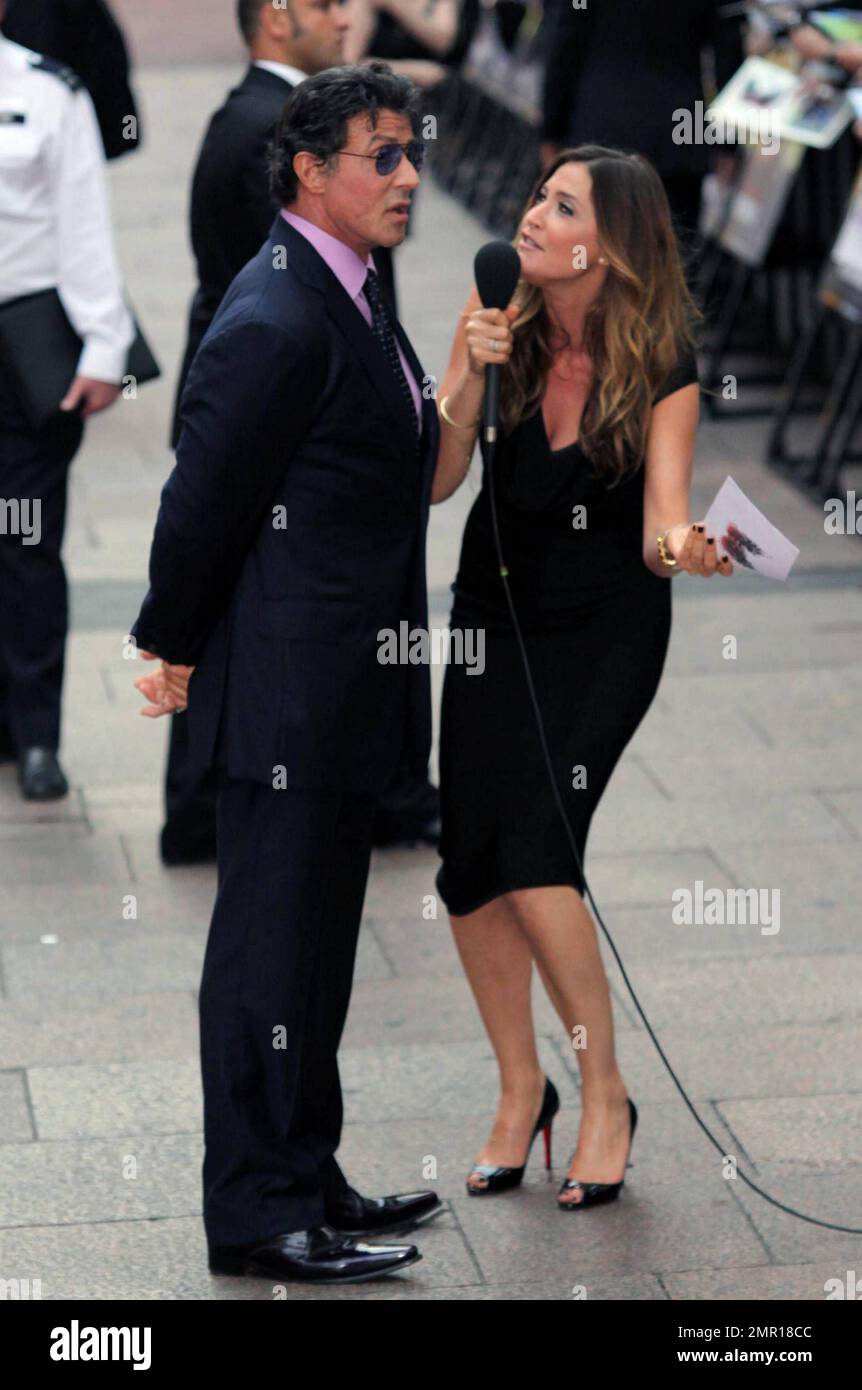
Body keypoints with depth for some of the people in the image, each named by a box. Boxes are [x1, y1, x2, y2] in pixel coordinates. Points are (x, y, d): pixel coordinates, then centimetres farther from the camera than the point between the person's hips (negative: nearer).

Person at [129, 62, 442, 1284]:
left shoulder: (352, 303, 13)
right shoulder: (276, 321, -20)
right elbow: (205, 497, -16)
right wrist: (174, 649, -5)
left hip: (348, 689, 10)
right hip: (289, 690, -10)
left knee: (316, 948, 17)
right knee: (271, 946, -2)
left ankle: (307, 1181, 28)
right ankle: (260, 1217, 6)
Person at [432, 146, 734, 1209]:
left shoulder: (661, 373, -14)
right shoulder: (502, 330, -6)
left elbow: (659, 526, -17)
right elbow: (435, 481, -8)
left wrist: (682, 548, -39)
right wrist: (467, 371, -22)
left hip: (607, 627, -4)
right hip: (496, 612, 4)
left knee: (535, 848, -17)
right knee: (468, 857, -2)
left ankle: (606, 1093, 1)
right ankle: (520, 1089, 18)